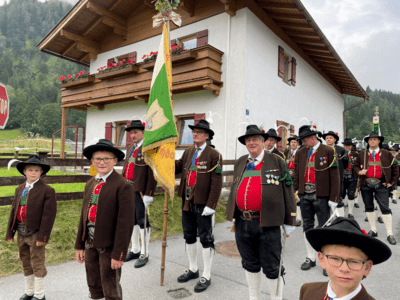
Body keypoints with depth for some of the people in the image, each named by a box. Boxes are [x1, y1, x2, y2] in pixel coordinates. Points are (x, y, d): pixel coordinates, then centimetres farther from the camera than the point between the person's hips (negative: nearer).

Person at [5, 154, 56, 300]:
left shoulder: (47, 190, -12)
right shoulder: (19, 189, 8)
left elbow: (49, 215, -15)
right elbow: (14, 211, 10)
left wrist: (42, 236, -17)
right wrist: (10, 232, 7)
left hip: (35, 233, -6)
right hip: (21, 233, 6)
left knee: (37, 265, 5)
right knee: (26, 263, 19)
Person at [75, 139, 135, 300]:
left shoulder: (123, 186, -17)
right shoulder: (90, 184, 7)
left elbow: (126, 222, -18)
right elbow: (84, 215, 10)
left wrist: (119, 254, -17)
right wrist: (80, 245, 12)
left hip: (109, 245, -6)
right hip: (90, 242, 7)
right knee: (94, 286, 22)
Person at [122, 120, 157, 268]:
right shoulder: (130, 148, 14)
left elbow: (152, 174, -15)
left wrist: (148, 194, -17)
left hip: (140, 191, -8)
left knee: (142, 221, 2)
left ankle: (144, 254, 16)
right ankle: (135, 250, 32)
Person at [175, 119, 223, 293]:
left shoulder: (214, 155, -11)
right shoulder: (188, 152, 8)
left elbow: (216, 183, -15)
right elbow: (178, 168, 12)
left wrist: (211, 205, -18)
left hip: (203, 204, -6)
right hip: (187, 202, 7)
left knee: (205, 239, 7)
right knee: (189, 236, 18)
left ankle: (206, 276, 24)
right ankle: (193, 269, 39)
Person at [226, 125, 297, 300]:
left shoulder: (276, 162, -2)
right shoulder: (239, 163, 11)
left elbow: (287, 192, -2)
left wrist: (289, 221, -3)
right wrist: (232, 215, 15)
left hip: (267, 224, -4)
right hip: (242, 223, 5)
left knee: (271, 268, 7)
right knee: (250, 265, 19)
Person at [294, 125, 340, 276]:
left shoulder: (328, 151, -5)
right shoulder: (300, 153, 8)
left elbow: (334, 176, -7)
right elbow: (297, 174, 10)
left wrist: (334, 198, -10)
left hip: (321, 196, -4)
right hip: (304, 195, 5)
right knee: (307, 227, 13)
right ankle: (310, 258, 27)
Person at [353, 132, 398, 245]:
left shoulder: (386, 154, 5)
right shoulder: (362, 154, 8)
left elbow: (395, 168, 9)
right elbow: (356, 165, 14)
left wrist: (392, 182, 4)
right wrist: (359, 172, -7)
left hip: (381, 185, -2)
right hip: (366, 184, 2)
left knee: (385, 208, -3)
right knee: (368, 207, 9)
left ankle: (390, 234, 5)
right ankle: (373, 230, 23)